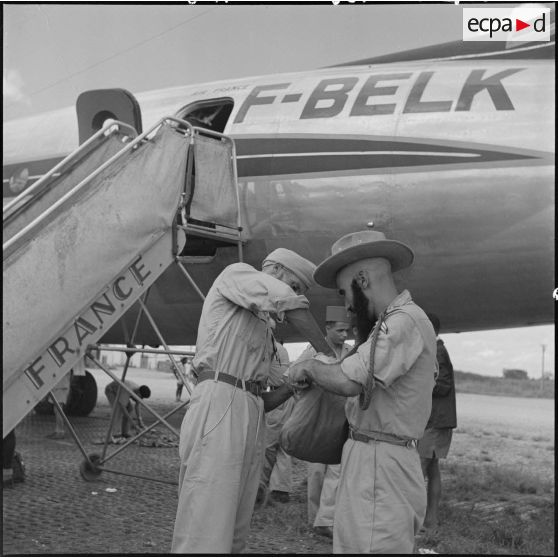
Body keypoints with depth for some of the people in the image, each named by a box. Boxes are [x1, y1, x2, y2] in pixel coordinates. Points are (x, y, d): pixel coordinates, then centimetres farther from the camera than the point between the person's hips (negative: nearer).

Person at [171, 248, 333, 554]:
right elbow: (284, 299, -12)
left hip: (252, 422, 9)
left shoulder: (264, 331, 29)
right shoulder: (236, 274, 8)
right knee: (205, 536, -14)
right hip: (219, 404, -9)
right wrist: (328, 354, -6)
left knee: (234, 536, 5)